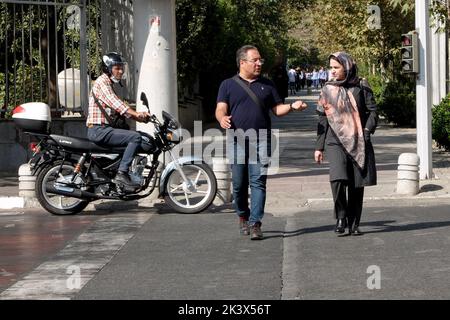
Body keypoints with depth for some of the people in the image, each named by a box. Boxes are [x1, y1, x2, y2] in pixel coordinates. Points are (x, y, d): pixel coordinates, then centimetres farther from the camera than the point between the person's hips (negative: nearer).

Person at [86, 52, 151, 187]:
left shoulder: (109, 84, 24)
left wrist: (139, 118, 7)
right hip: (98, 129, -10)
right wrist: (136, 114, -33)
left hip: (103, 129, 10)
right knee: (135, 137, -20)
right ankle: (122, 173, -25)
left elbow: (120, 109, 21)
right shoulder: (102, 81, -8)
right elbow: (114, 102, -24)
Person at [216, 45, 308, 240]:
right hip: (237, 142, 0)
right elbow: (220, 109, 0)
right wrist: (222, 118, -23)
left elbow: (277, 109, 15)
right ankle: (243, 217, 26)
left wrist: (292, 106, -5)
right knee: (239, 184, 4)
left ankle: (255, 223, -13)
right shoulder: (228, 85, 10)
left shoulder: (267, 85, 16)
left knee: (258, 182, -10)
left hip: (261, 142, 1)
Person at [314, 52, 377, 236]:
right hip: (335, 141, 0)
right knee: (338, 178, -21)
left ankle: (354, 224, 14)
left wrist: (367, 130, -13)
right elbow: (322, 119, 13)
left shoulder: (361, 87, 3)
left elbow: (372, 110, 3)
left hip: (359, 143, 0)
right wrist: (319, 147, 12)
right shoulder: (328, 90, 9)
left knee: (357, 184, 2)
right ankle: (341, 218, -6)